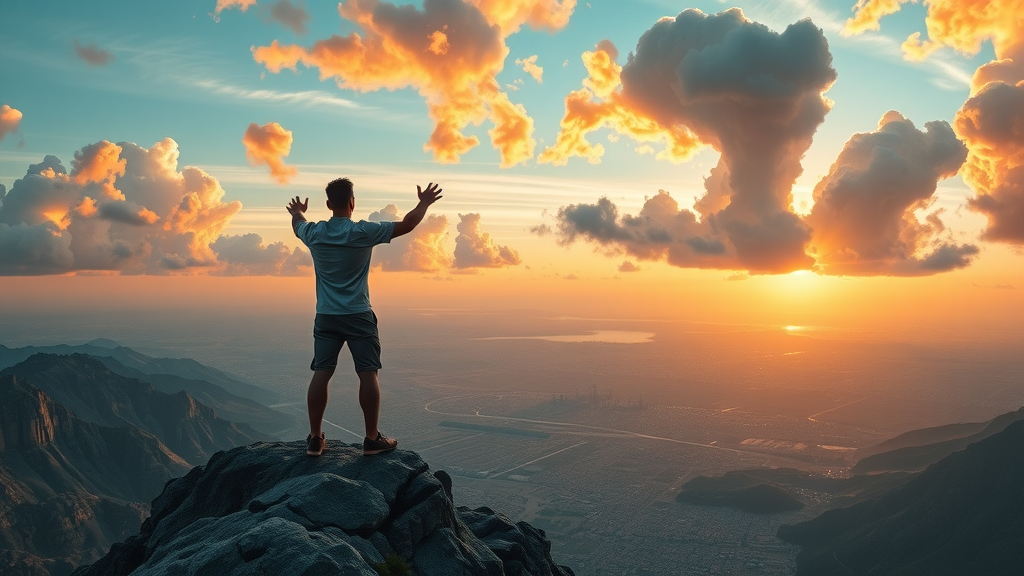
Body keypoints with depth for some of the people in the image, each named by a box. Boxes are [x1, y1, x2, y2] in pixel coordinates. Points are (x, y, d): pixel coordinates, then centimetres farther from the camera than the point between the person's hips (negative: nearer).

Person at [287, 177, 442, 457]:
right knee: (368, 374, 2)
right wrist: (424, 203, 12)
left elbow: (298, 225, 26)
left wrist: (297, 212, 49)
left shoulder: (314, 233, 1)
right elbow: (406, 225, -5)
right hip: (358, 316, -4)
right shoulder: (363, 232, -11)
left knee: (321, 375, 5)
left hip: (326, 317, 4)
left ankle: (315, 438, 11)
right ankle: (372, 438, 6)